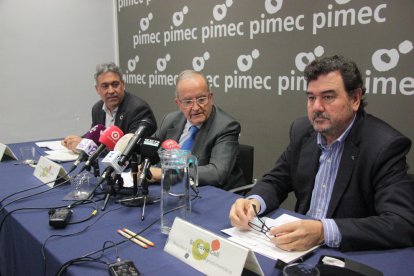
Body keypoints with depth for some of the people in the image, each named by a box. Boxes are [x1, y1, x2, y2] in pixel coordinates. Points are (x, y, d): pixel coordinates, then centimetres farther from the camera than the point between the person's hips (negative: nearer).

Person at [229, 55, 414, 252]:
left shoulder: (387, 146, -16)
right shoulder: (302, 130, 1)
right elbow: (275, 181, 6)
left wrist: (323, 231, -35)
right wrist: (253, 202, -16)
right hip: (300, 248, 5)